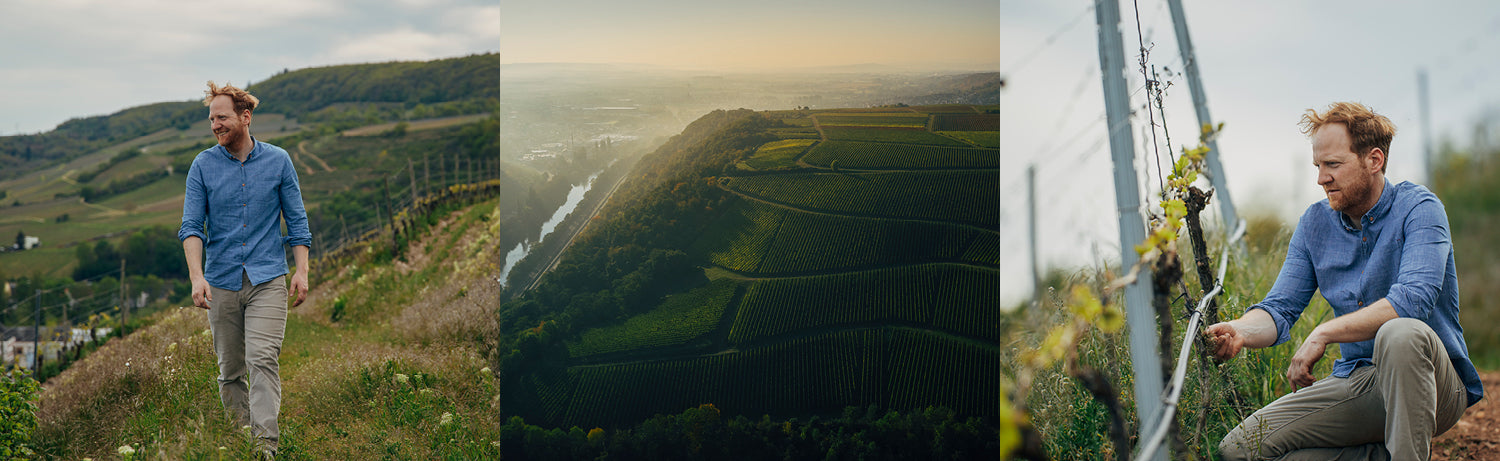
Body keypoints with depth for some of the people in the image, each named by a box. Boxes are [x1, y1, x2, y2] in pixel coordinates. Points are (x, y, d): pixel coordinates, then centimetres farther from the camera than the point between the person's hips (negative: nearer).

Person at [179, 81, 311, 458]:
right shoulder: (203, 165, 3)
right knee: (230, 370, 8)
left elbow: (296, 219, 6)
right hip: (221, 282, 2)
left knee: (263, 360, -16)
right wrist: (197, 276, -15)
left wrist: (302, 271, -3)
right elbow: (191, 225, -2)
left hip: (267, 279, -2)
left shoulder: (278, 161, 3)